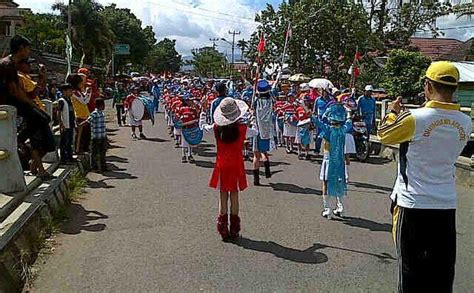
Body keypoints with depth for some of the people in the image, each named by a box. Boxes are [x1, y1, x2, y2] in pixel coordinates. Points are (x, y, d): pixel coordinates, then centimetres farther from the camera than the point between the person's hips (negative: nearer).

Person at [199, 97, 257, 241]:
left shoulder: (216, 128, -9)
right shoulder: (242, 129, -13)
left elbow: (202, 125, 11)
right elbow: (255, 132, 9)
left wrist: (203, 110, 22)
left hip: (222, 167, 1)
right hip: (236, 166, -1)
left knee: (223, 197, 8)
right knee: (234, 197, 9)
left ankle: (223, 230, 12)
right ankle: (234, 230, 16)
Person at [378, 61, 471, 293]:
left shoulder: (415, 118, -17)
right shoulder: (465, 123, -2)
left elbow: (384, 135, -1)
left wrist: (392, 113, 18)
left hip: (412, 204, -4)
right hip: (447, 204, 4)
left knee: (411, 266, 9)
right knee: (442, 269, 14)